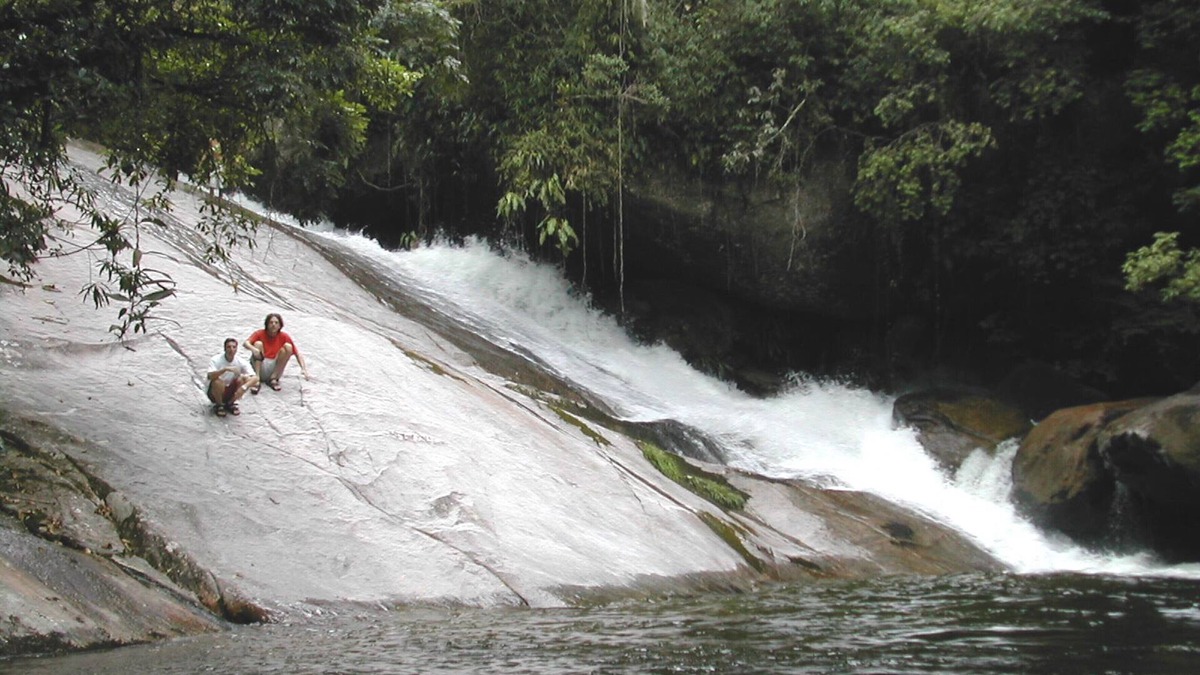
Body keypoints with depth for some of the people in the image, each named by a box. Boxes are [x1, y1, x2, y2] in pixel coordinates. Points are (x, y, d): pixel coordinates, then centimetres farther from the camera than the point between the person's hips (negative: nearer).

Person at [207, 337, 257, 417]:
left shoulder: (240, 362, -12)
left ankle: (230, 403, 1)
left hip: (229, 392, 3)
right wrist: (225, 369, -50)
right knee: (218, 381, -35)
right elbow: (211, 376, -38)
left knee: (243, 379, -22)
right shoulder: (216, 360, -20)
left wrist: (243, 387, -38)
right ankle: (218, 405, -6)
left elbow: (255, 378, -21)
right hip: (215, 392, -3)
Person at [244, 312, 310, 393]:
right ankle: (256, 380, -29)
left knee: (288, 347, -18)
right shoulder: (260, 334, -3)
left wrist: (303, 369, -22)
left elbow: (297, 354, -5)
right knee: (258, 343, -23)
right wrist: (253, 349, -46)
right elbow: (246, 343, -22)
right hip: (260, 366, -1)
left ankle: (273, 378, -15)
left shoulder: (284, 337, 0)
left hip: (275, 367, 1)